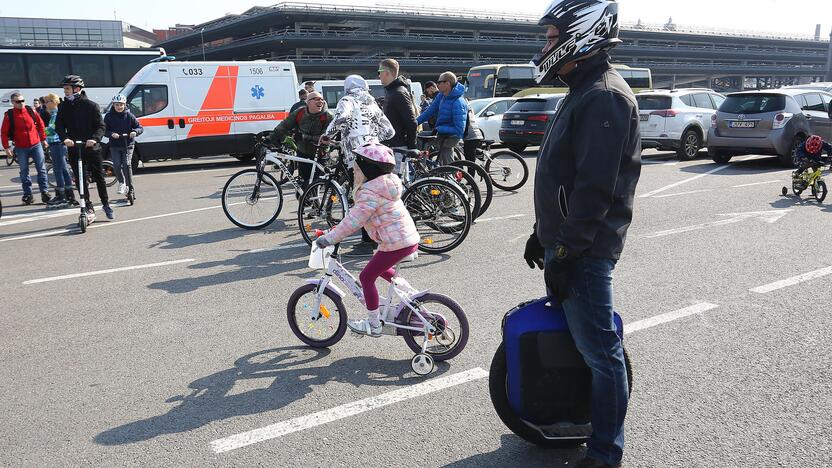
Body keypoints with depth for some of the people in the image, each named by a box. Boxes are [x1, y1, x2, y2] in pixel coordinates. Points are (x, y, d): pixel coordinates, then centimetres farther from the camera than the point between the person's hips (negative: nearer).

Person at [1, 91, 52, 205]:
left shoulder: (31, 110, 0)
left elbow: (40, 124, 11)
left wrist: (43, 139, 12)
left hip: (36, 144, 1)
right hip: (21, 148, -1)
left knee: (42, 169, 1)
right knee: (24, 172, 6)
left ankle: (45, 192, 7)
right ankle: (28, 195, 14)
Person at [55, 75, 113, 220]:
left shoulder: (91, 106, -4)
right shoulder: (64, 107, 6)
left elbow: (100, 126, -8)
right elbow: (59, 125, -1)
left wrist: (95, 139, -27)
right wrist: (65, 138, -22)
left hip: (92, 148, -2)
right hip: (74, 149, 3)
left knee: (99, 177, 7)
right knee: (80, 180, 2)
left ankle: (106, 204, 24)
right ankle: (89, 208, 10)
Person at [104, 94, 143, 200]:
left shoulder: (129, 116, 0)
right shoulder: (109, 116, 2)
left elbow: (140, 127, 2)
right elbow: (105, 130, 2)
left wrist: (135, 132, -20)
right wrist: (111, 134, -19)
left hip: (128, 144, -1)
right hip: (114, 145, 1)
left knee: (127, 164, -14)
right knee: (116, 165, -9)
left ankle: (130, 188, -4)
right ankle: (122, 182, 18)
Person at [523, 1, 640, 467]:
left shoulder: (605, 97, -18)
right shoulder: (584, 92, 16)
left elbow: (594, 189, -24)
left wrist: (566, 253, -21)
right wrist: (544, 234, 21)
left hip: (585, 253, -10)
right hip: (565, 241, 11)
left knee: (600, 350, 0)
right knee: (566, 335, 20)